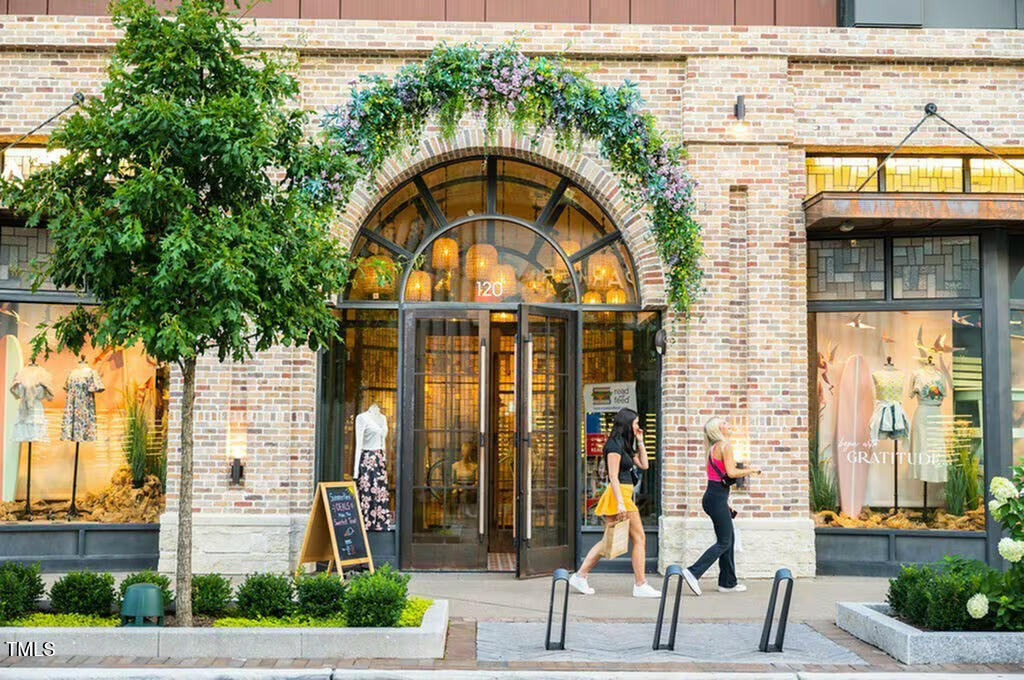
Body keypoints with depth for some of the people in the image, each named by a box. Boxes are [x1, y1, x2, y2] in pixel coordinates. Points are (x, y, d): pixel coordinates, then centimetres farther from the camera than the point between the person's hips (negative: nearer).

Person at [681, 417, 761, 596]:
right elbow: (731, 472, -19)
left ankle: (728, 582, 18)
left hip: (711, 495, 9)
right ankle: (693, 572, -14)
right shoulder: (726, 446, -11)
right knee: (724, 543, -6)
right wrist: (751, 470, -5)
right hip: (718, 497, -9)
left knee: (729, 539, 14)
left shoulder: (713, 448, 15)